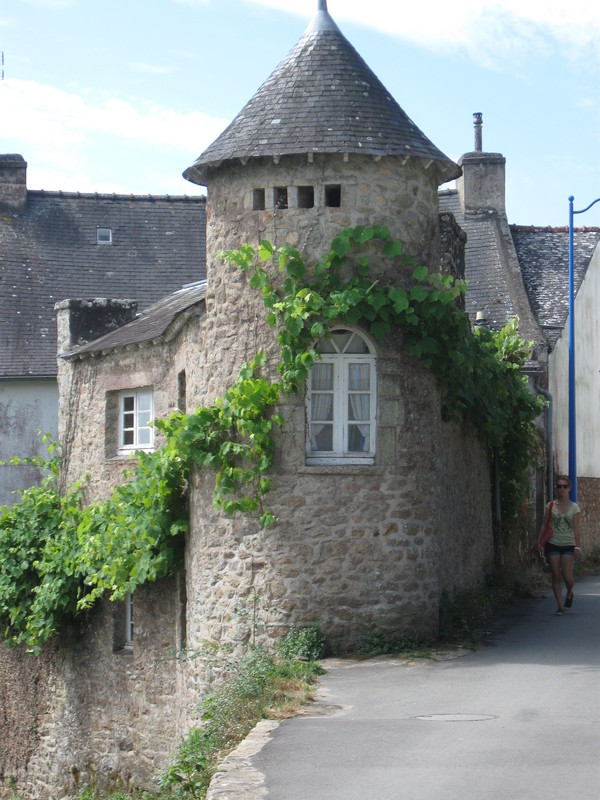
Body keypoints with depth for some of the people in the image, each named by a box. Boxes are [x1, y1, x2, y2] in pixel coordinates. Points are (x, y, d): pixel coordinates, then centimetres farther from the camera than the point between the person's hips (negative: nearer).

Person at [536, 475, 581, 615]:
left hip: (568, 545, -1)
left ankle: (569, 594, 24)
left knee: (567, 576, -9)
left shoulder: (574, 507, 2)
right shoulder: (551, 506, 6)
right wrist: (539, 542, 1)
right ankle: (560, 606, 5)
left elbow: (576, 528, -4)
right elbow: (544, 525, 7)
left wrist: (577, 546, -12)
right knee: (556, 576, -2)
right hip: (553, 544, 1)